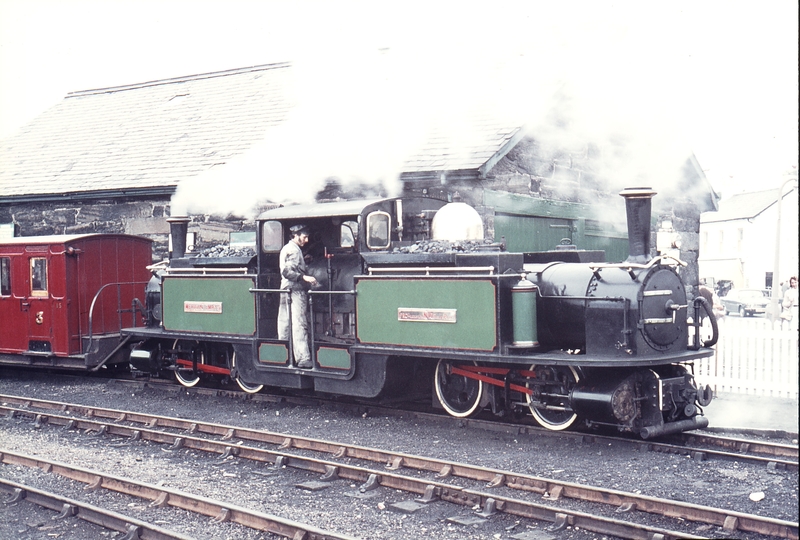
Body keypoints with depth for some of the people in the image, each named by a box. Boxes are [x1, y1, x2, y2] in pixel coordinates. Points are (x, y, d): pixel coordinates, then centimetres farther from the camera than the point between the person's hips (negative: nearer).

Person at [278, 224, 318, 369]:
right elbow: (287, 272, -21)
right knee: (300, 325, -13)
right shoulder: (294, 250, -11)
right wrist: (304, 277, -27)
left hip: (286, 290, 10)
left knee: (285, 324, 11)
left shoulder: (286, 248, 20)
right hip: (296, 290, -10)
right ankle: (303, 359, -17)